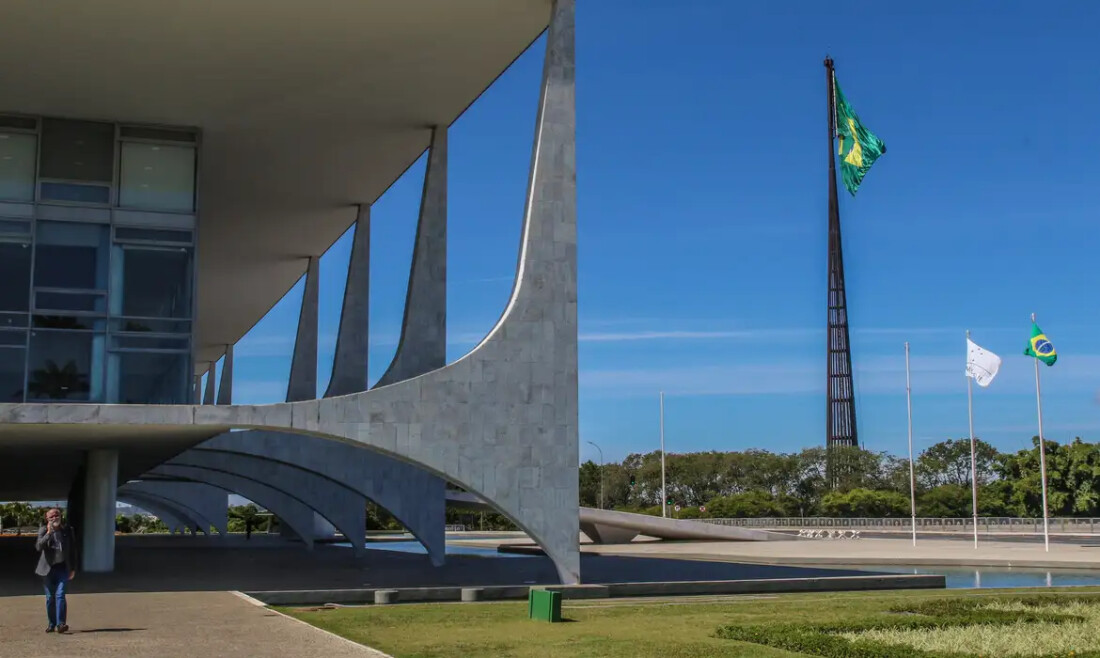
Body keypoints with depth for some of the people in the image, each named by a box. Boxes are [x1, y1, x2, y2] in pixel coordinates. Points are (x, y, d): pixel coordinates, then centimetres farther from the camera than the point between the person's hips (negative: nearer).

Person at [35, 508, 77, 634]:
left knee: (60, 595, -13)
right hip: (48, 568, 1)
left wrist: (73, 569, 7)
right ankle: (52, 624, 17)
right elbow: (39, 546, -15)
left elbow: (73, 550, 10)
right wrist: (48, 533, -25)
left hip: (63, 568, -1)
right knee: (50, 597, 6)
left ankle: (61, 623, -18)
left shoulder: (67, 530, 4)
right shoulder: (43, 530, 1)